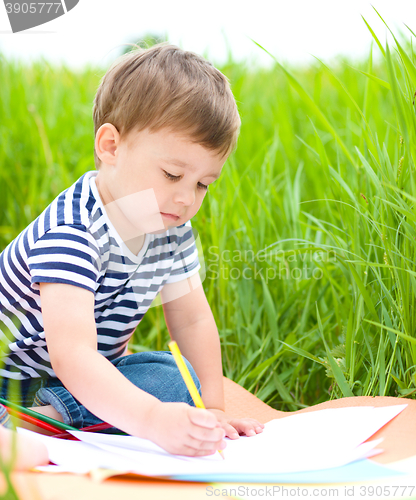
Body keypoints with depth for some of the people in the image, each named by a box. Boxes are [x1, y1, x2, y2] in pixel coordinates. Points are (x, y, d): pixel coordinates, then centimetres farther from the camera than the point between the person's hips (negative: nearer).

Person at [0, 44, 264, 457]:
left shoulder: (171, 230, -8)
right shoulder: (70, 233, -33)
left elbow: (193, 319, 2)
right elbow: (72, 357, -44)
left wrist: (212, 407, -10)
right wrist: (152, 419, -57)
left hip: (93, 377, 7)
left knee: (175, 377, -15)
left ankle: (43, 419, -22)